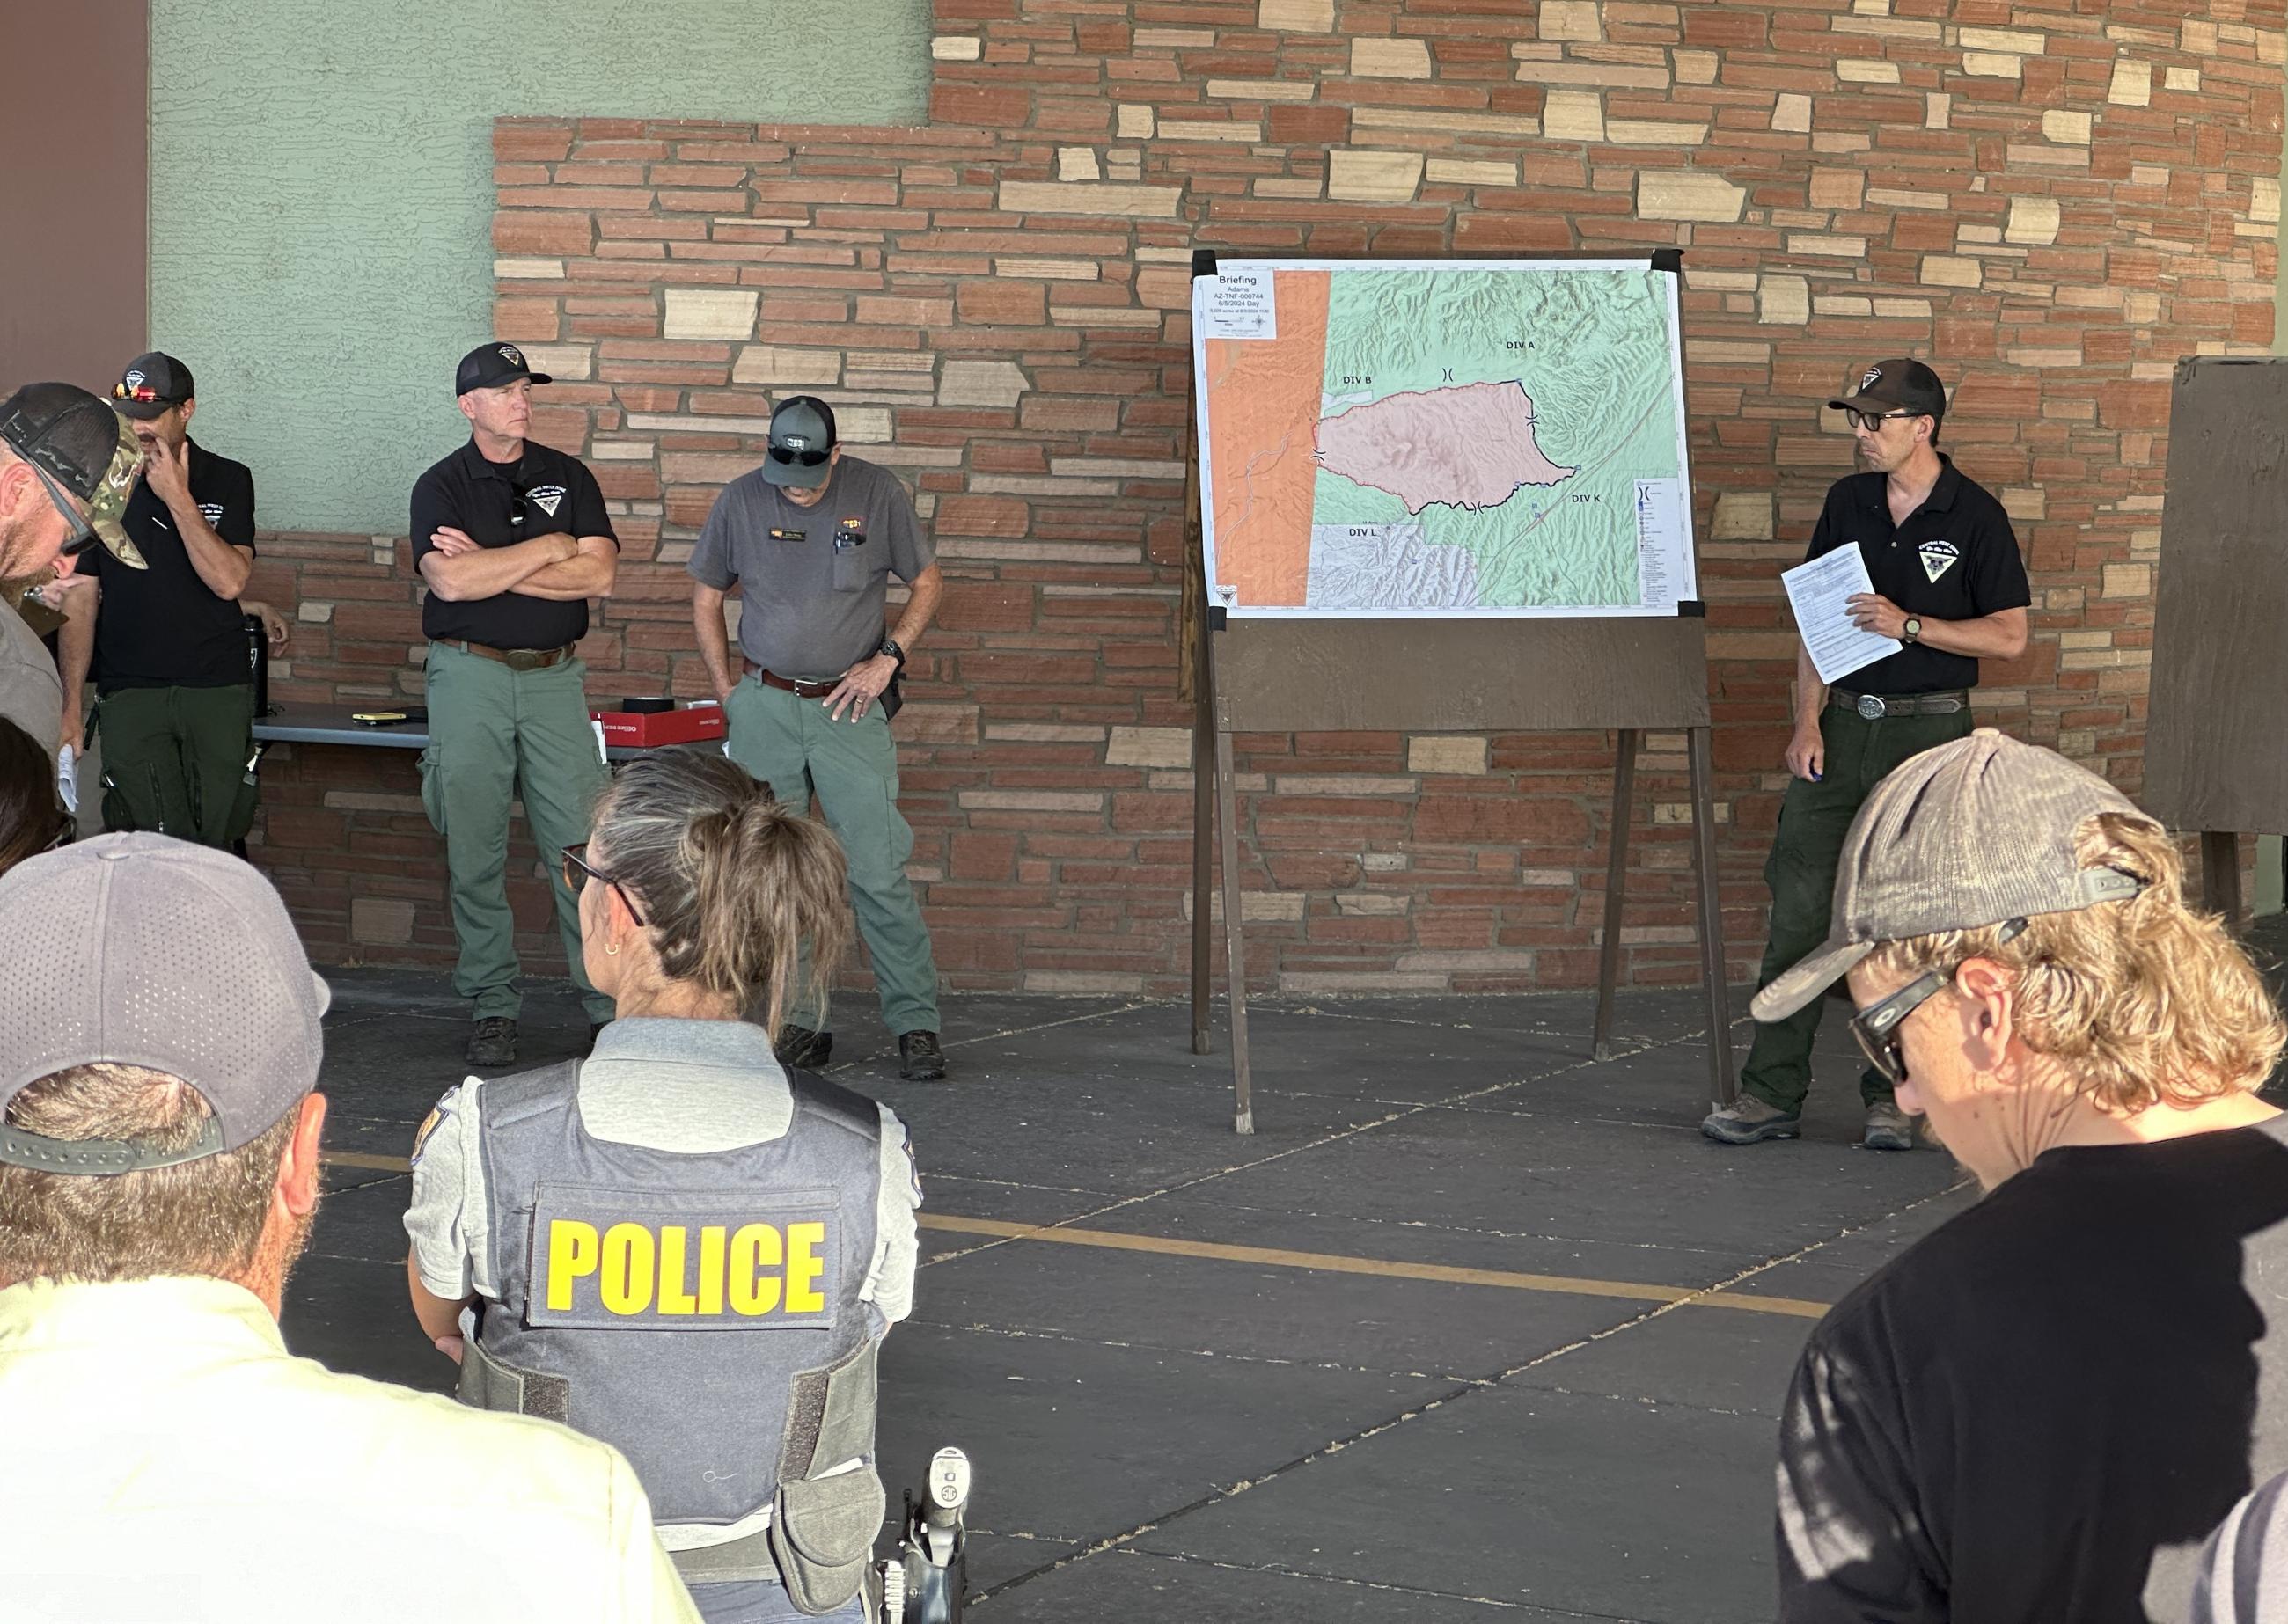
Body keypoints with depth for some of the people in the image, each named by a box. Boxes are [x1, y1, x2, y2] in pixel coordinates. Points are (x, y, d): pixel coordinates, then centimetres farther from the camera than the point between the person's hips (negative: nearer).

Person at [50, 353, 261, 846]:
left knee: (216, 839, 1)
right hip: (130, 691, -1)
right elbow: (81, 602, 5)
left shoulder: (227, 481, 4)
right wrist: (71, 705, 0)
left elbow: (229, 581, -9)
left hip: (219, 692, 1)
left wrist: (179, 498, -13)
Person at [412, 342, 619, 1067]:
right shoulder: (441, 486, 2)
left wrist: (490, 567, -9)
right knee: (474, 850, 2)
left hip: (553, 677, 1)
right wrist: (548, 551, -8)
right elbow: (451, 581, -15)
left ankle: (609, 1000, 2)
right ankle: (492, 1003, 11)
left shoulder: (567, 477, 9)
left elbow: (599, 574, -4)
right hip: (470, 679, -1)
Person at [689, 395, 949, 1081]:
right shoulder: (741, 500, 1)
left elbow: (927, 581, 7)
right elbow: (706, 595, 13)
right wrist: (727, 690, 7)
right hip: (764, 707, 2)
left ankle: (915, 1023, -1)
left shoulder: (876, 493, -3)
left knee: (878, 872, -7)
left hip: (849, 707, -2)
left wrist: (888, 659, -4)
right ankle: (799, 1020, 14)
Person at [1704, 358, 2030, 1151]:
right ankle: (1771, 1093, 2)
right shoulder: (1848, 502, 9)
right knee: (1799, 907, -1)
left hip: (1928, 730, -4)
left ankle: (1894, 1096, 9)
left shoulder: (1974, 516, -4)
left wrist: (1908, 625, -15)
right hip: (1842, 722, 4)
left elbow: (2010, 636, -5)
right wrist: (1808, 721, 1)